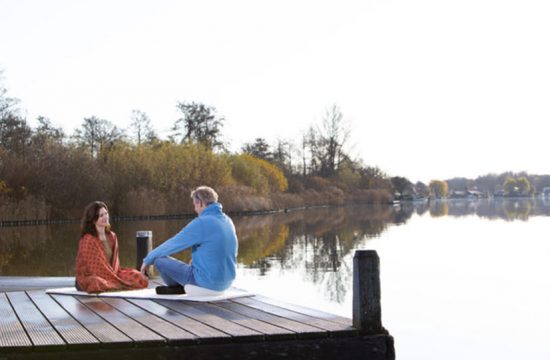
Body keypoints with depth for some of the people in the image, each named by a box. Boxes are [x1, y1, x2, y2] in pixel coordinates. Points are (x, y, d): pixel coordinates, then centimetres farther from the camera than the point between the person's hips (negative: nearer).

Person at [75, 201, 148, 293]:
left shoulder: (112, 236, 7)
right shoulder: (87, 239, -13)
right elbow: (91, 267, -15)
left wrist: (114, 275, -9)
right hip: (90, 277, -5)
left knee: (142, 279, -10)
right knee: (97, 283, -42)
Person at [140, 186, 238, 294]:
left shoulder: (201, 223, -18)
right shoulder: (228, 221, 5)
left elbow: (171, 244, -8)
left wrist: (148, 260, 5)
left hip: (206, 281, -8)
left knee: (159, 259, 2)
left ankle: (177, 287, 23)